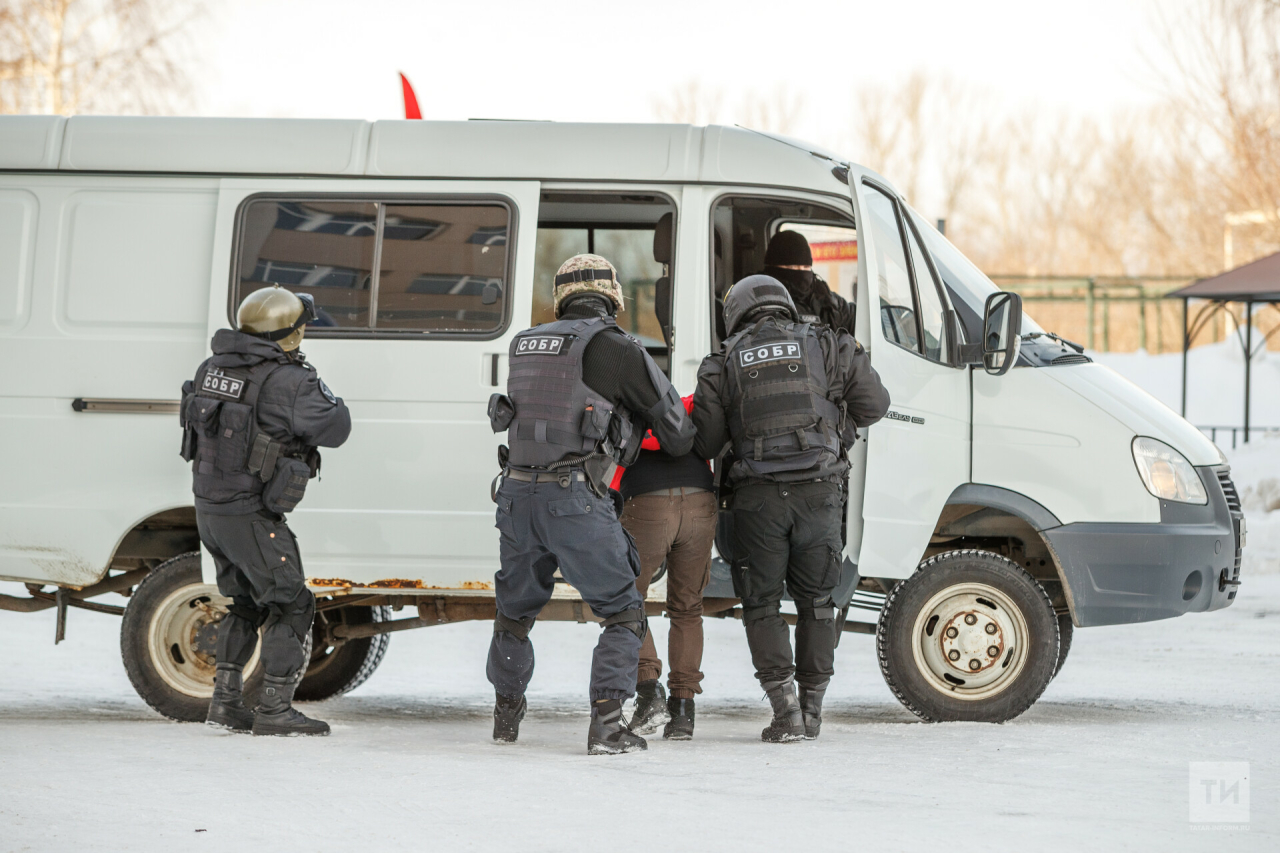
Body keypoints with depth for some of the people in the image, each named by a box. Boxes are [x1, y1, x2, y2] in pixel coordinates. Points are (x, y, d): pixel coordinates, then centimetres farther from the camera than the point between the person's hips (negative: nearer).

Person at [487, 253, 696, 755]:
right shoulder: (613, 348, -4)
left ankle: (506, 714, 39)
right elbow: (672, 420, 5)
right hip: (577, 497, -6)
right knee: (623, 615, 5)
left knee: (515, 610, 25)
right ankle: (606, 722, -9)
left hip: (519, 492, 6)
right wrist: (688, 449, 28)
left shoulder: (525, 346, 14)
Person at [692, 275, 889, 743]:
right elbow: (873, 404, 10)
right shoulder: (827, 346, 8)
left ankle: (785, 710, -2)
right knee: (815, 599, 15)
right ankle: (811, 707, 17)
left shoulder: (723, 363, 6)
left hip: (758, 494, -1)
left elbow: (703, 443, 3)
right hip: (819, 492, 1)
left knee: (762, 603, 8)